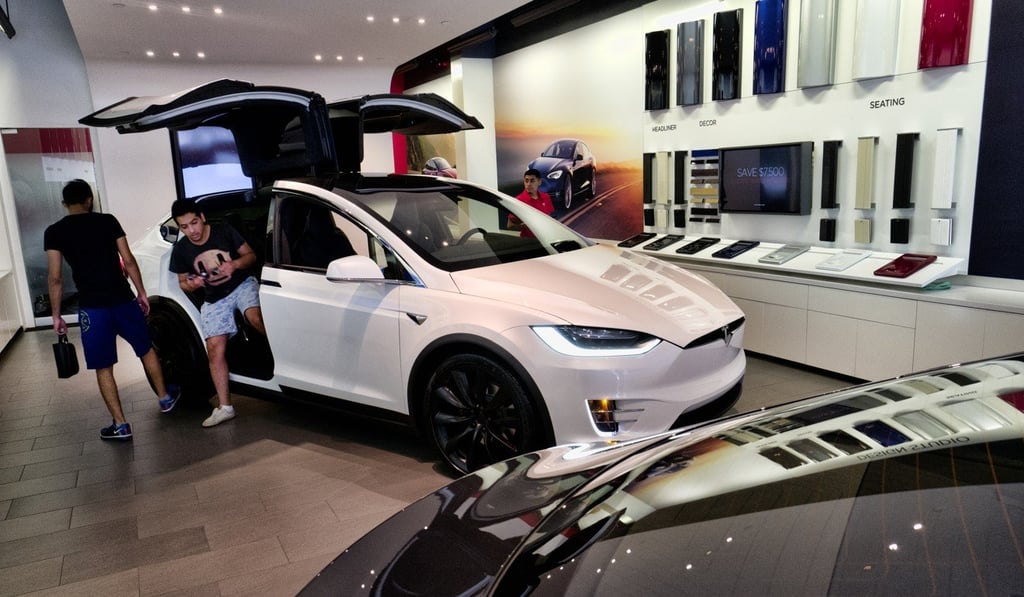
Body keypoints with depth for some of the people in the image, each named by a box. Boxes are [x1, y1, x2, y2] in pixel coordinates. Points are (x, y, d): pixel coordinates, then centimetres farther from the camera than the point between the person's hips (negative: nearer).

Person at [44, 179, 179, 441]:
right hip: (123, 299, 2)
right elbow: (128, 261, -1)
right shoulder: (108, 221, 1)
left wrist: (56, 315, 3)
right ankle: (165, 398, 33)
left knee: (103, 368, 6)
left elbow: (55, 277, -4)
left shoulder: (54, 232, 0)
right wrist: (141, 293, 9)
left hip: (92, 307, -1)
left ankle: (120, 425, 8)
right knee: (146, 350, 21)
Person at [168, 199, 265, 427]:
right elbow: (183, 283, 8)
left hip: (242, 284, -2)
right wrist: (192, 284, -16)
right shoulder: (180, 250, -3)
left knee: (255, 317, -36)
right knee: (215, 348, -8)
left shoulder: (224, 230, -9)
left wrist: (235, 264, -24)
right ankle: (224, 407, -4)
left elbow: (251, 255, -3)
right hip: (214, 299, 2)